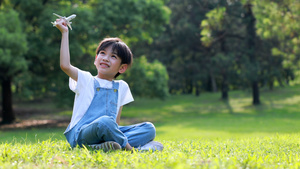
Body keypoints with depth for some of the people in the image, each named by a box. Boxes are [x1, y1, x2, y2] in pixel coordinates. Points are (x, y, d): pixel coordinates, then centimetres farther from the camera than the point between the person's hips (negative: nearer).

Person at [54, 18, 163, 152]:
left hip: (109, 132, 6)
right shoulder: (85, 80, 8)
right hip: (81, 134, -5)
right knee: (104, 121, -39)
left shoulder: (122, 87, 20)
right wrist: (64, 33, -5)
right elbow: (65, 65, -10)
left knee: (149, 128, -15)